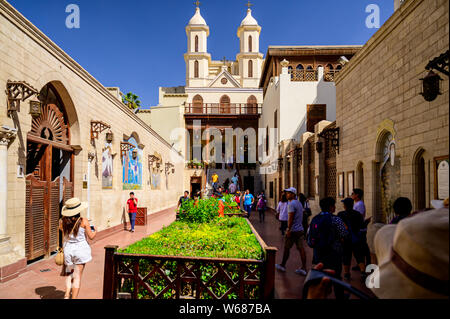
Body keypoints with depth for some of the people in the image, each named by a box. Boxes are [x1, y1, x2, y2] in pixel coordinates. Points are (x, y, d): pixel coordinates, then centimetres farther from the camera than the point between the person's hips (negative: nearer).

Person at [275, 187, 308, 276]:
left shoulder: (291, 204, -15)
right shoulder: (299, 203, 14)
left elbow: (290, 218, -20)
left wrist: (288, 229, -19)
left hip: (293, 231, -8)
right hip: (300, 229, 8)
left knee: (287, 248, 6)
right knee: (301, 248, 6)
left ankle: (282, 265, 19)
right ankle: (304, 268, 6)